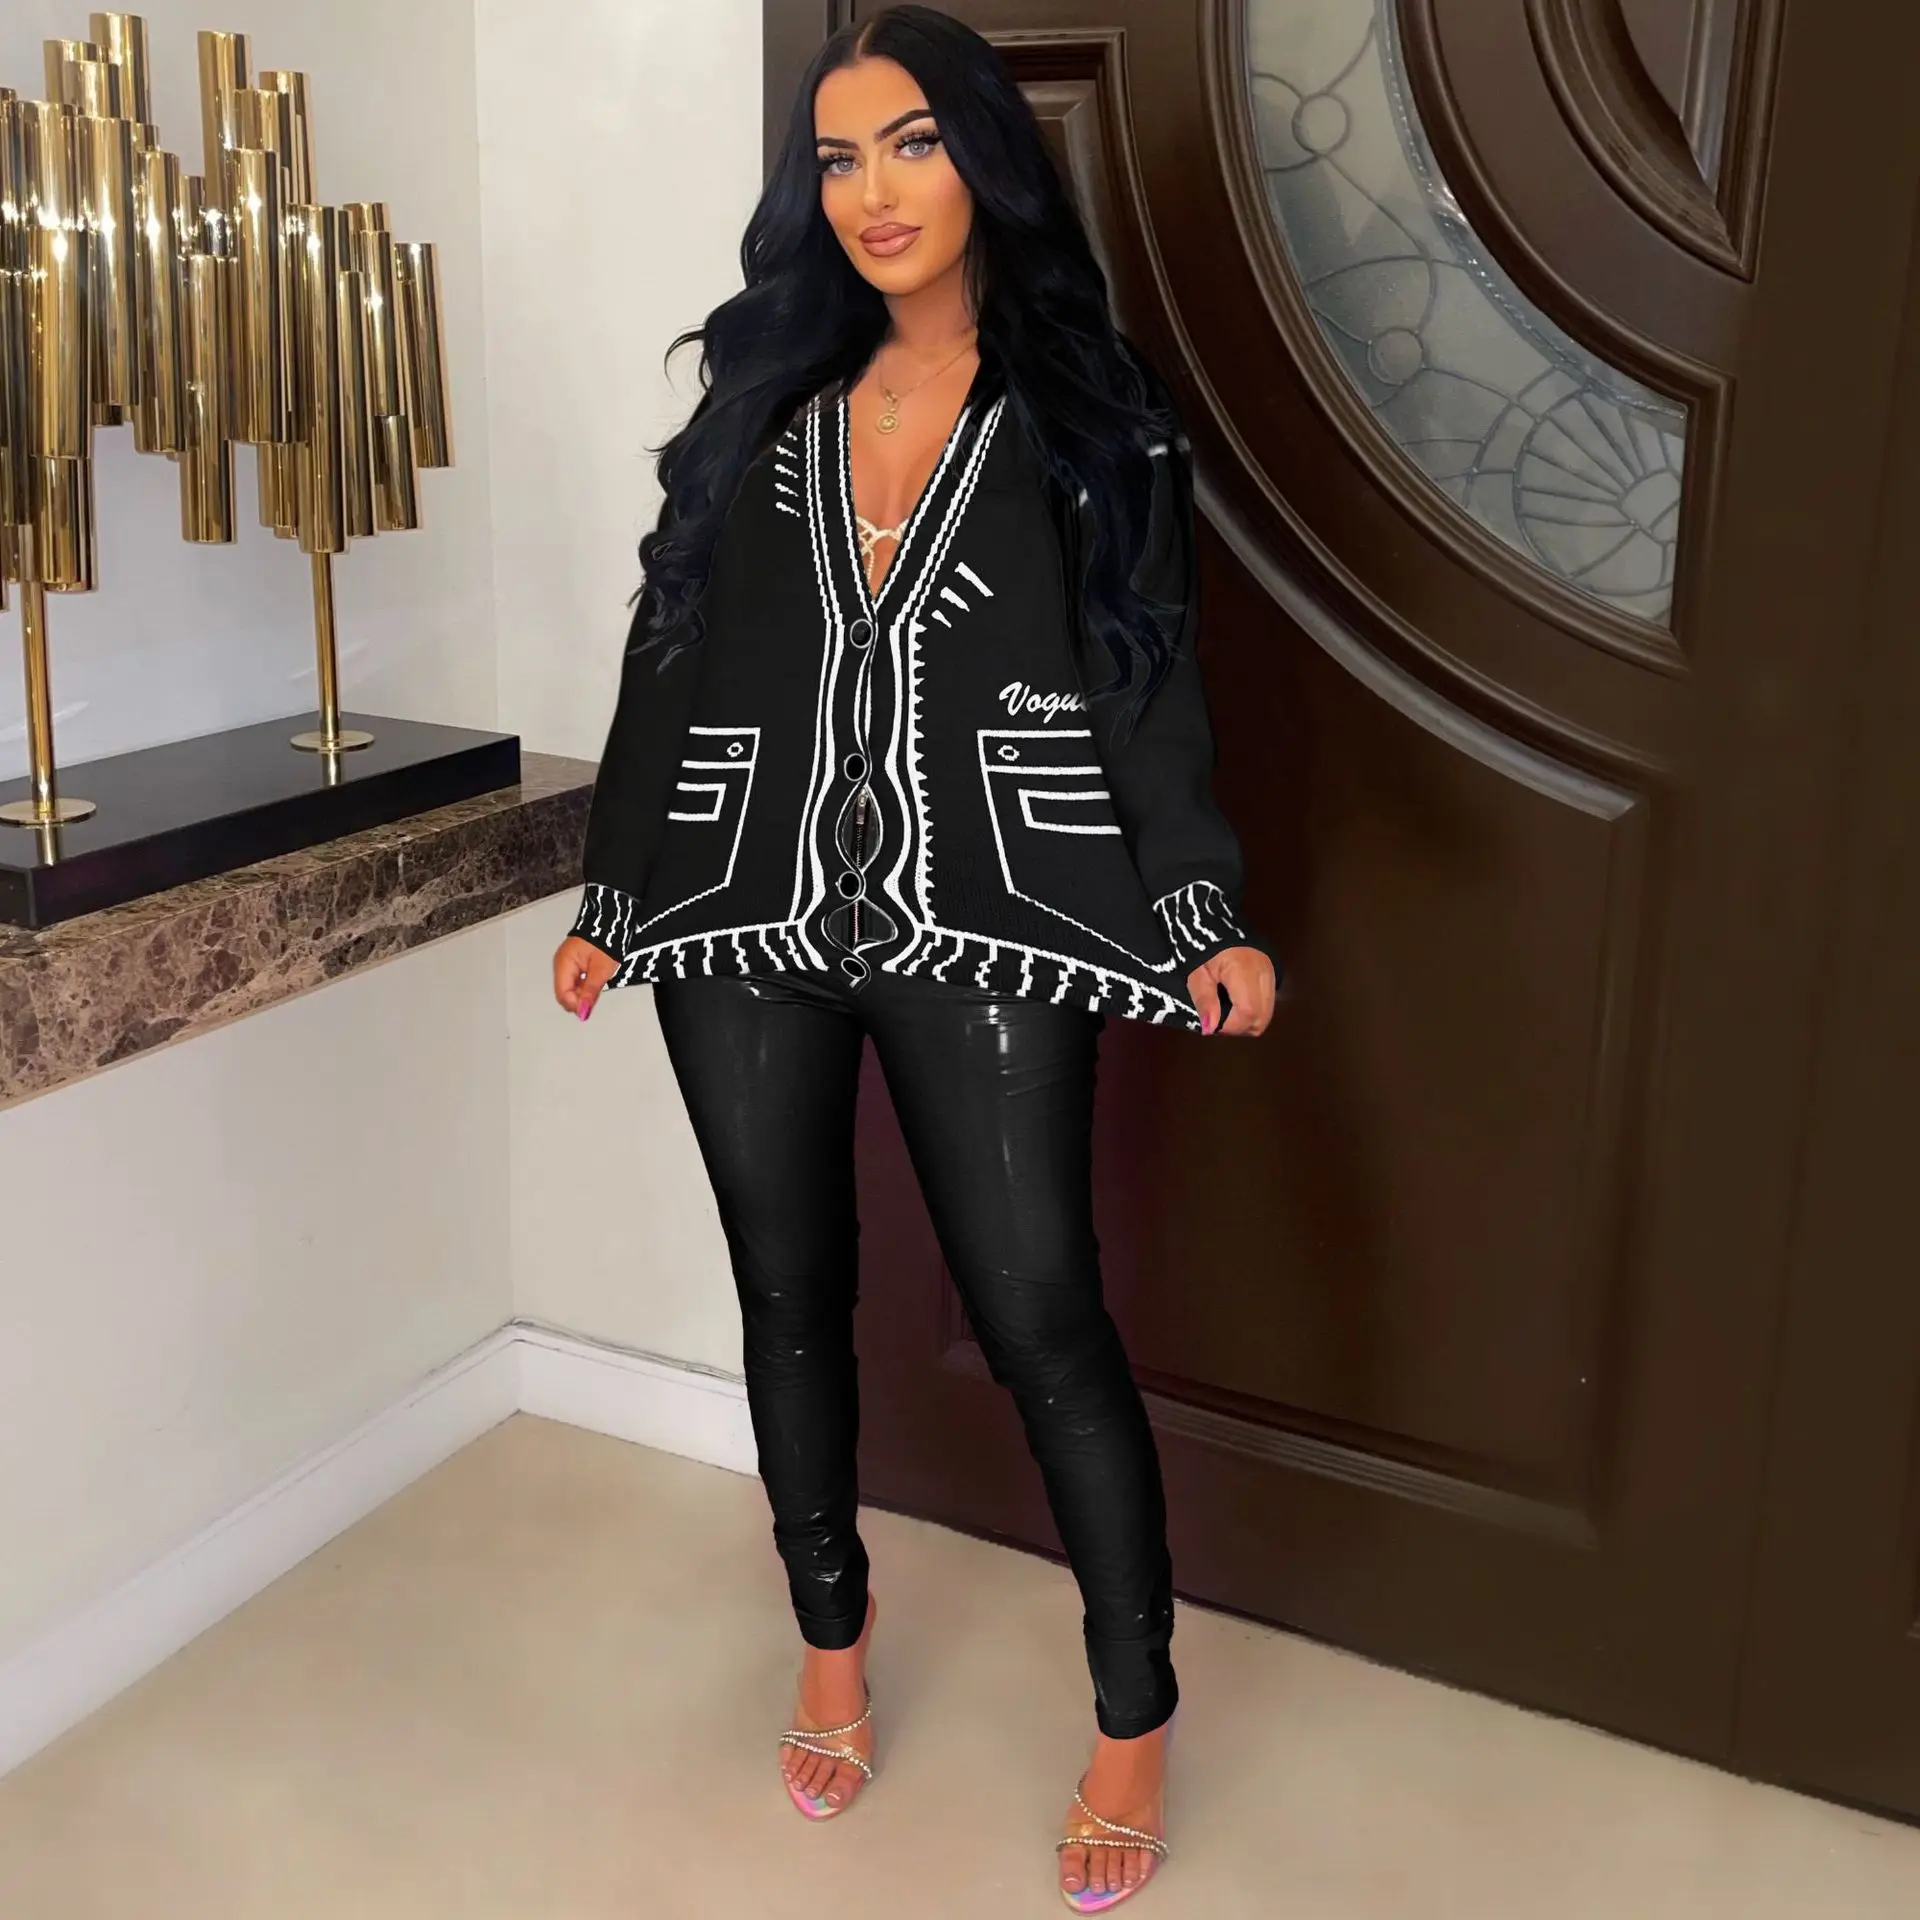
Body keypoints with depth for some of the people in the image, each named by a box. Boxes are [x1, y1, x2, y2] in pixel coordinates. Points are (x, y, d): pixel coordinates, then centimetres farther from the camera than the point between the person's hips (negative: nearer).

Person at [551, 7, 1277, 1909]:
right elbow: (672, 656, 12)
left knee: (1043, 1320, -4)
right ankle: (832, 1646, 33)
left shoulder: (1085, 413, 5)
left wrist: (1205, 917, -9)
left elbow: (1151, 686, 1)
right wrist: (612, 892, 11)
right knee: (793, 1300, 12)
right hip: (745, 914, 3)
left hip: (984, 931, -3)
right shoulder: (761, 397, 11)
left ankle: (1135, 1724, 14)